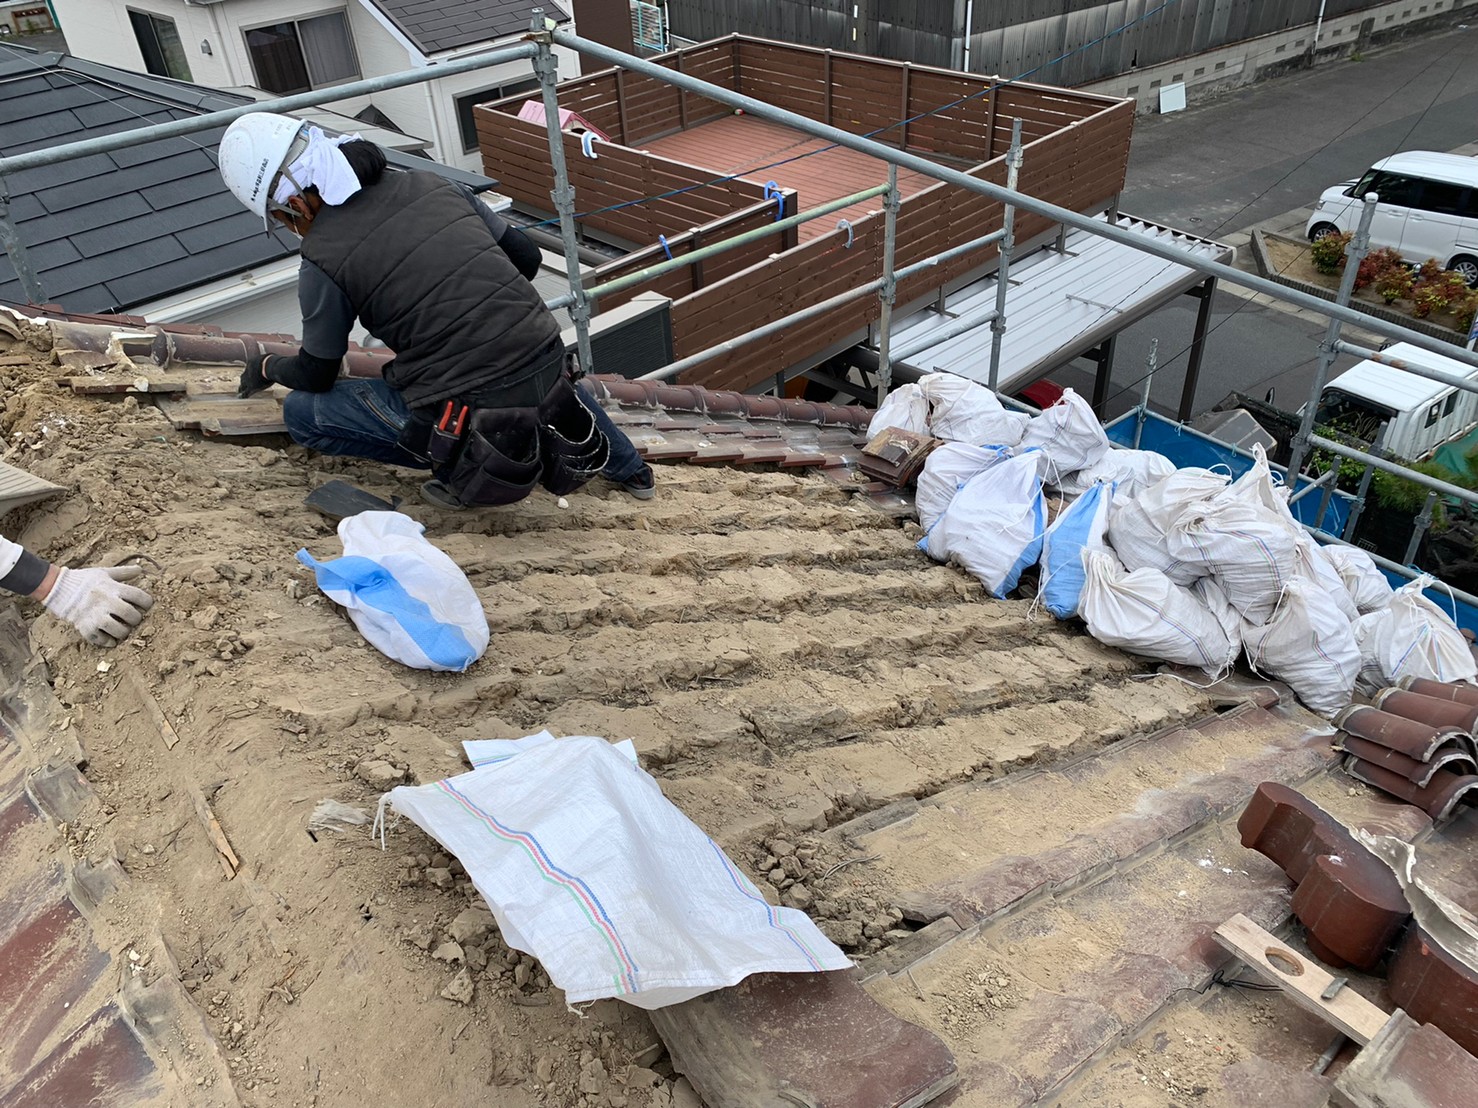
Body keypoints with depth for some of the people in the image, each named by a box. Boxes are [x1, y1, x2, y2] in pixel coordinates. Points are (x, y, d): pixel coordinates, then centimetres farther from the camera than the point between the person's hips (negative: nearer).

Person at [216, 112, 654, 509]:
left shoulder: (322, 260, -6)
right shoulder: (429, 184, 8)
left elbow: (316, 375, 9)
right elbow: (526, 256, 16)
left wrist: (267, 367, 31)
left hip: (469, 413, -6)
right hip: (551, 379, 6)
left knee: (299, 411, 12)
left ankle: (457, 464, 7)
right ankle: (627, 467, 33)